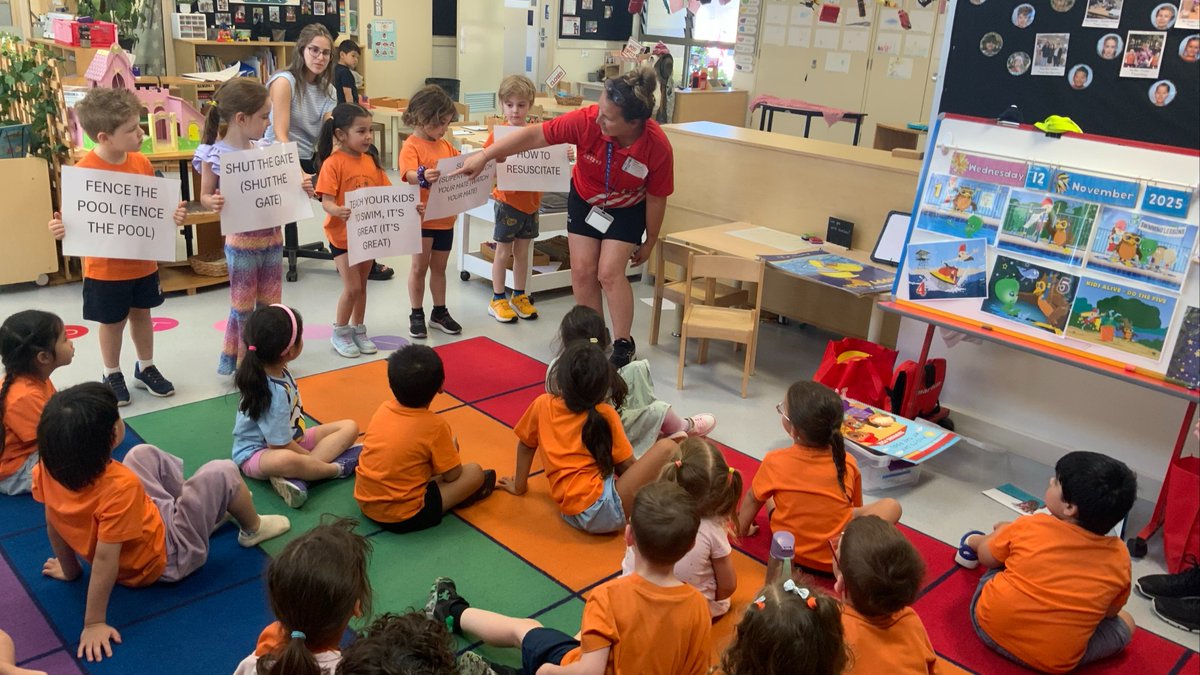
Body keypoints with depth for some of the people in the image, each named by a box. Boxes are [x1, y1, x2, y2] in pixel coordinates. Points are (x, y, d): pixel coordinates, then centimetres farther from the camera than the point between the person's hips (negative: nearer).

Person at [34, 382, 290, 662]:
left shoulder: (49, 467, -19)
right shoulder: (119, 486, -39)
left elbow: (53, 524, -4)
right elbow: (104, 560, -35)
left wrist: (69, 568, 12)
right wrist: (94, 624, -27)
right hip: (164, 557, -7)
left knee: (144, 455, 17)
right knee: (222, 473, -7)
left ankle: (210, 507, 33)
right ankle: (253, 529, 24)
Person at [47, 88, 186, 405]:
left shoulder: (142, 162, -5)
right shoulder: (83, 171, -21)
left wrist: (174, 214, -15)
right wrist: (62, 228, -34)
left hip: (143, 261, 4)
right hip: (106, 268, -4)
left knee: (141, 314, 20)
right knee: (113, 321, 12)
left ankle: (146, 369, 38)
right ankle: (112, 375, 32)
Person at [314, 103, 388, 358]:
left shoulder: (372, 160, 2)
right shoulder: (333, 163, -15)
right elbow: (326, 201, -19)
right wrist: (338, 211, -41)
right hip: (342, 235, -5)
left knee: (361, 285, 16)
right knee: (352, 287, -6)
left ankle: (358, 330, 31)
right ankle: (340, 333, 15)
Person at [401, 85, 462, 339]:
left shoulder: (445, 145, 8)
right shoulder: (411, 146, -14)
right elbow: (409, 174, -30)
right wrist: (423, 177, -51)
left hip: (445, 218, 6)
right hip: (422, 217, -6)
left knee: (439, 267, 16)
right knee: (419, 266, 7)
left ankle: (440, 312, 26)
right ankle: (416, 315, 19)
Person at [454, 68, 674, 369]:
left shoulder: (657, 146, -33)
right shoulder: (586, 120, -33)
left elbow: (656, 198, -18)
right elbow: (535, 135, -25)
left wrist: (650, 242, -6)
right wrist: (484, 155, -24)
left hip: (627, 209, -2)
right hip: (584, 200, 3)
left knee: (609, 272, -12)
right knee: (582, 271, -1)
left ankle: (624, 344, 5)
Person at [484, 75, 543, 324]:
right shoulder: (498, 134, -9)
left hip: (531, 202, 4)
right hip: (508, 201, -3)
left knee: (522, 251, 15)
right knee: (503, 252, 7)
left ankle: (519, 296, 28)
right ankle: (497, 300, 18)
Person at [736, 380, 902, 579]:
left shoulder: (775, 462, -18)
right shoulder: (848, 463, -14)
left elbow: (752, 499, 0)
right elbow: (857, 507, 4)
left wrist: (742, 528, 19)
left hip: (792, 554, 3)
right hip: (841, 556, -3)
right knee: (891, 506, 13)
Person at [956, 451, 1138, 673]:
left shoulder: (1030, 527, -14)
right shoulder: (1119, 558, -10)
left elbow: (986, 558, 4)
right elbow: (1110, 612, 8)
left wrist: (1005, 531, 25)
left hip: (990, 627, 1)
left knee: (1004, 529, 21)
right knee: (1125, 623, 25)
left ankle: (974, 542, 49)